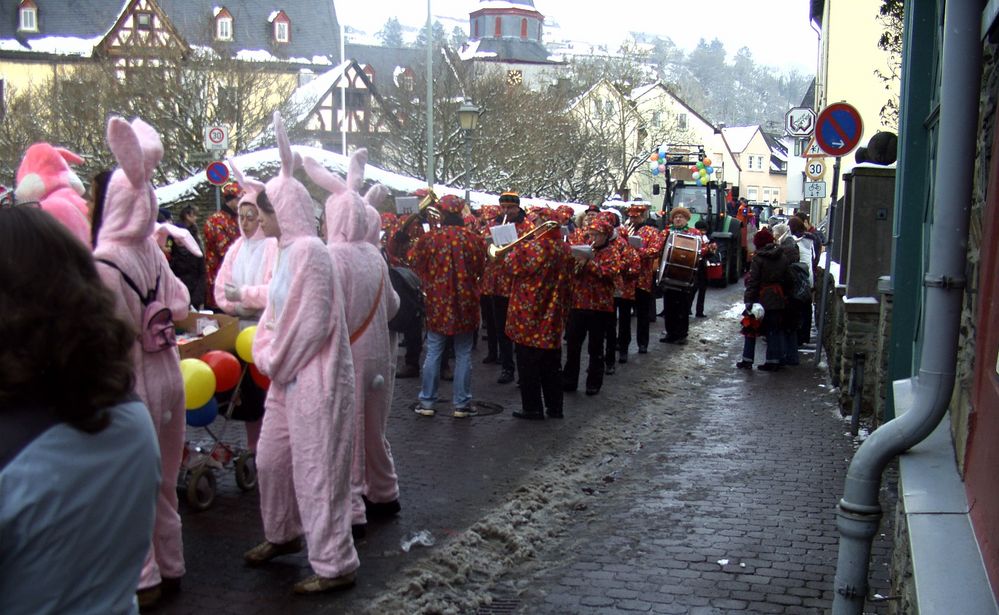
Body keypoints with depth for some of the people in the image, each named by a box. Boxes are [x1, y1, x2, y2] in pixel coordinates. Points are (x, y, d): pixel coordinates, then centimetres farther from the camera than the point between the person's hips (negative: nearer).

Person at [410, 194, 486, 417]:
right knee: (463, 354, 7)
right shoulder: (474, 239, -6)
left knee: (433, 352, 9)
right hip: (465, 304, 0)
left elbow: (417, 268, 5)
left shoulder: (428, 239, -7)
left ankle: (427, 402, 13)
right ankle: (461, 404, 10)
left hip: (437, 303, 0)